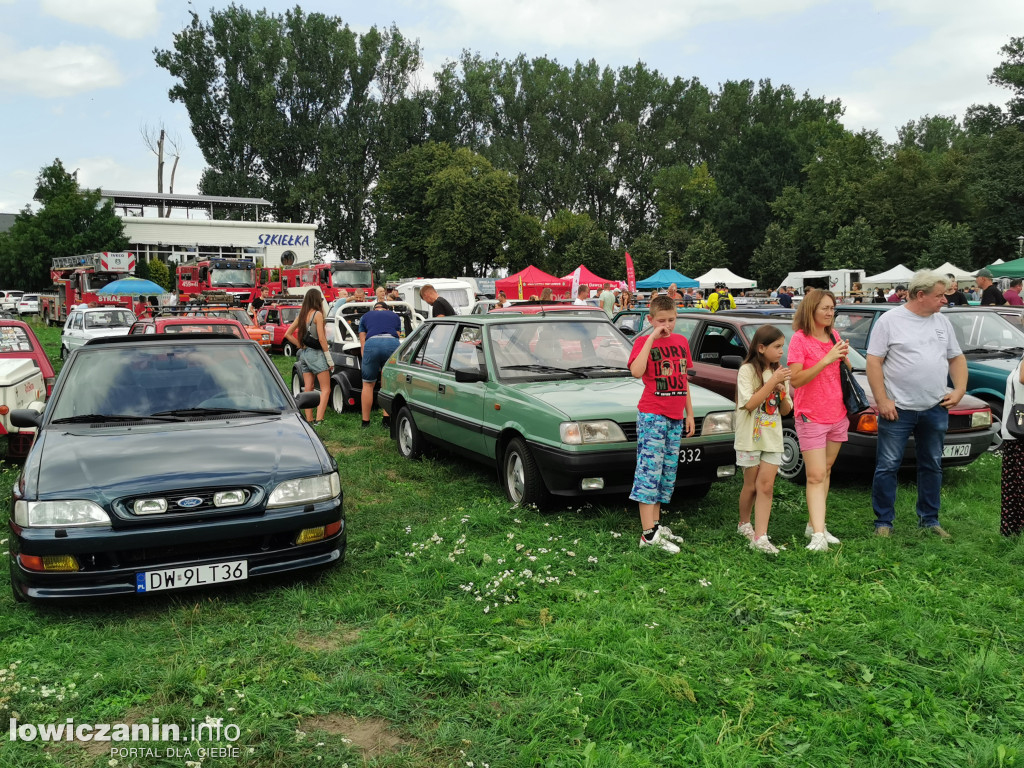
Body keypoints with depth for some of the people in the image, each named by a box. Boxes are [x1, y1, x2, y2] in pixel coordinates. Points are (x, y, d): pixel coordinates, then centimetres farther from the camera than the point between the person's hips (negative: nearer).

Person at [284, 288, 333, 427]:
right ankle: (319, 419, -15)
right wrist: (329, 359, -10)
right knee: (325, 389, -4)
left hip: (304, 354, 7)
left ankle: (309, 420, 10)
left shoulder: (301, 315, 10)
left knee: (308, 389, 8)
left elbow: (288, 334, 12)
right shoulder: (317, 314, -9)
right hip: (316, 353, -7)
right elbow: (321, 338, -13)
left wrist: (300, 346, 11)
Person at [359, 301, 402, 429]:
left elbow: (362, 343, 26)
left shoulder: (365, 316, 32)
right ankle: (387, 420, 8)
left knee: (368, 384, 12)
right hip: (392, 343, 0)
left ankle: (365, 422, 18)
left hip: (372, 343, 0)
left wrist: (365, 361, 30)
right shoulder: (395, 316, 33)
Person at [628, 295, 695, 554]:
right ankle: (649, 534, -10)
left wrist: (689, 413, 17)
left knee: (667, 472, 11)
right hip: (652, 415, -7)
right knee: (649, 471, -9)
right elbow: (636, 371, -25)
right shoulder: (644, 342, -5)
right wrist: (651, 339, -21)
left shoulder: (681, 341, 12)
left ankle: (656, 524, 21)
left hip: (676, 417, 7)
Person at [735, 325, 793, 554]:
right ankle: (744, 524, 30)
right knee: (752, 486, 8)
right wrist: (772, 382, -21)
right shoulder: (747, 371, -8)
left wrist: (782, 392, -9)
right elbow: (749, 404, -20)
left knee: (766, 486, -4)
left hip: (772, 438, 4)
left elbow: (786, 410, 11)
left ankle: (760, 537, -8)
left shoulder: (779, 373, 9)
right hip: (750, 437, -4)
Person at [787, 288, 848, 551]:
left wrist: (844, 357, 0)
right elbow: (795, 380, -19)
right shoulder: (800, 339, -11)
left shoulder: (833, 336, 9)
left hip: (837, 415, 7)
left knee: (826, 472, 11)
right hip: (811, 417, -7)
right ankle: (818, 534, -12)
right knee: (815, 476, -9)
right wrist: (826, 360, -25)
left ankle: (814, 524, 20)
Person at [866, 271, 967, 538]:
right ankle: (883, 522, 9)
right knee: (888, 467, -1)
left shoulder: (942, 322, 10)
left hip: (936, 408, 5)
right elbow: (873, 361, -9)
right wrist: (882, 401, -14)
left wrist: (959, 389, 2)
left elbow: (956, 358, 17)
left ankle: (929, 519, 25)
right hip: (898, 408, -5)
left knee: (932, 466, 13)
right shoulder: (890, 320, -6)